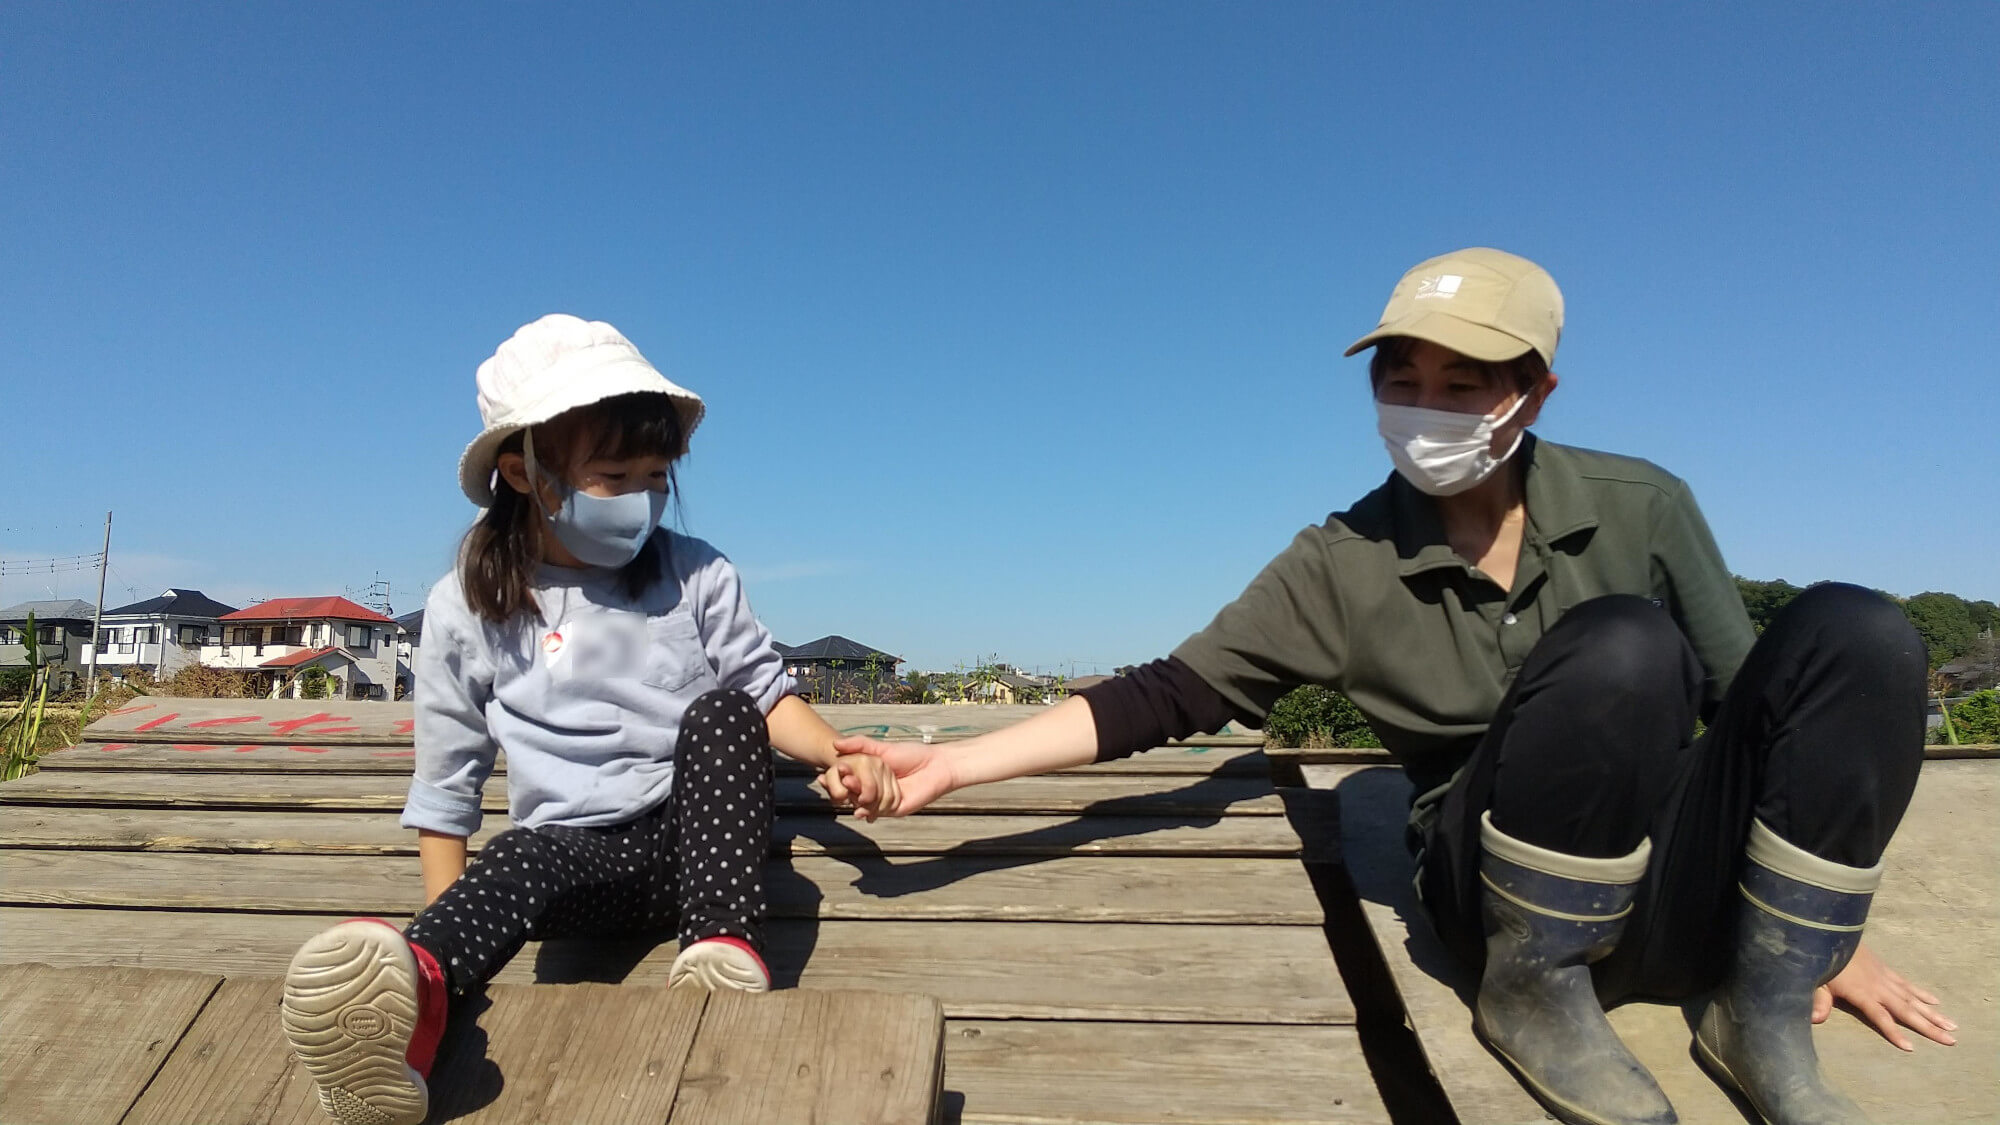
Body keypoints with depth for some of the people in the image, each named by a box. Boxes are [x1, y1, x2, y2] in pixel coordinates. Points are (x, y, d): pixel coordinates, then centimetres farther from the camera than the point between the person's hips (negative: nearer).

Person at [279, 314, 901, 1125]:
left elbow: (766, 692, 6)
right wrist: (445, 933, 2)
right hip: (580, 848, -1)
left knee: (721, 713, -26)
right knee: (521, 857, -33)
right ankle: (417, 988, -63)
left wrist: (837, 758, -14)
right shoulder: (467, 610, 2)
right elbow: (447, 784, 7)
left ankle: (723, 952, -39)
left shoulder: (696, 577, 3)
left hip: (698, 834, 1)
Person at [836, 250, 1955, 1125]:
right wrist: (952, 762, -19)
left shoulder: (1639, 506, -3)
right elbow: (1173, 695, -10)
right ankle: (1535, 991, -10)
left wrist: (1833, 929, 6)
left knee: (1850, 630, -21)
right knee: (1620, 646, -30)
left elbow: (1751, 699, 5)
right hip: (1516, 894, -3)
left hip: (1696, 891, 3)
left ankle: (1767, 1022, -9)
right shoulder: (1345, 566, -7)